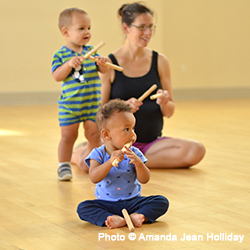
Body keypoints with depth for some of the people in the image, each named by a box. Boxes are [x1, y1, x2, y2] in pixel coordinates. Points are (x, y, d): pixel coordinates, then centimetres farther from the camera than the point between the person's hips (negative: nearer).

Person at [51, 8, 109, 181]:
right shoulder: (60, 54, -6)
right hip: (69, 105, -3)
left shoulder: (91, 51, 4)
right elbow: (57, 76, -15)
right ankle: (64, 166, 12)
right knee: (68, 135, 1)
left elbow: (103, 70, 3)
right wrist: (69, 64, -28)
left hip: (93, 104, 3)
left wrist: (103, 64, -19)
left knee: (94, 135, 5)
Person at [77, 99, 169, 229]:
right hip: (106, 203, -2)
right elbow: (94, 178, -22)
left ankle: (136, 216, -36)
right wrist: (110, 162, -36)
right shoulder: (98, 154, -6)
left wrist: (138, 162, -25)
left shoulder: (134, 153, 0)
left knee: (162, 201, -18)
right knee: (83, 207, -26)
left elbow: (144, 179, -6)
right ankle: (115, 220, -41)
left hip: (133, 202, 2)